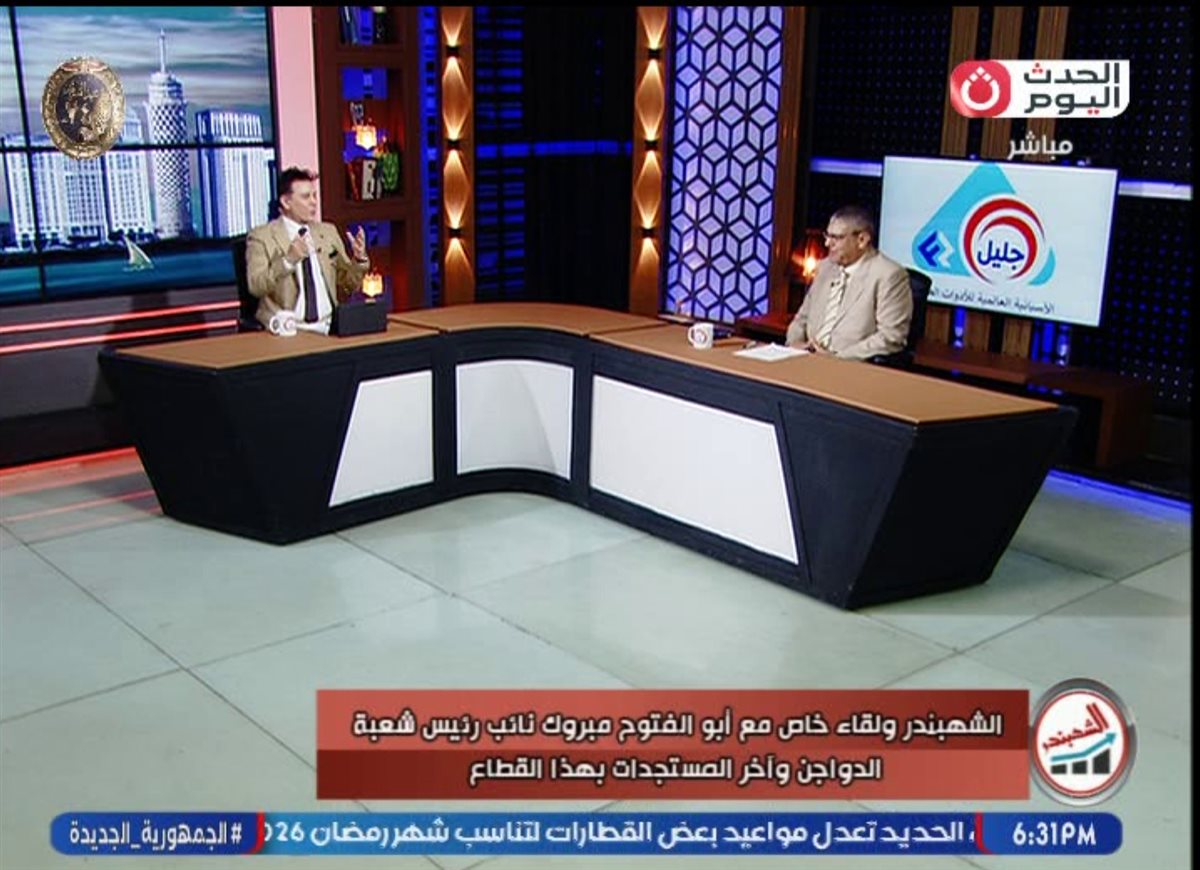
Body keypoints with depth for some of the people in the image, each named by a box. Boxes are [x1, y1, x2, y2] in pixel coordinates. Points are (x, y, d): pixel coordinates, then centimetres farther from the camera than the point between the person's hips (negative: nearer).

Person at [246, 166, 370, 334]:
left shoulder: (328, 231, 16)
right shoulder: (261, 236, 3)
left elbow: (348, 286, 17)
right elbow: (256, 287, -10)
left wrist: (359, 259, -1)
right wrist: (287, 261, -23)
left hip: (329, 325, 4)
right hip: (290, 327, -4)